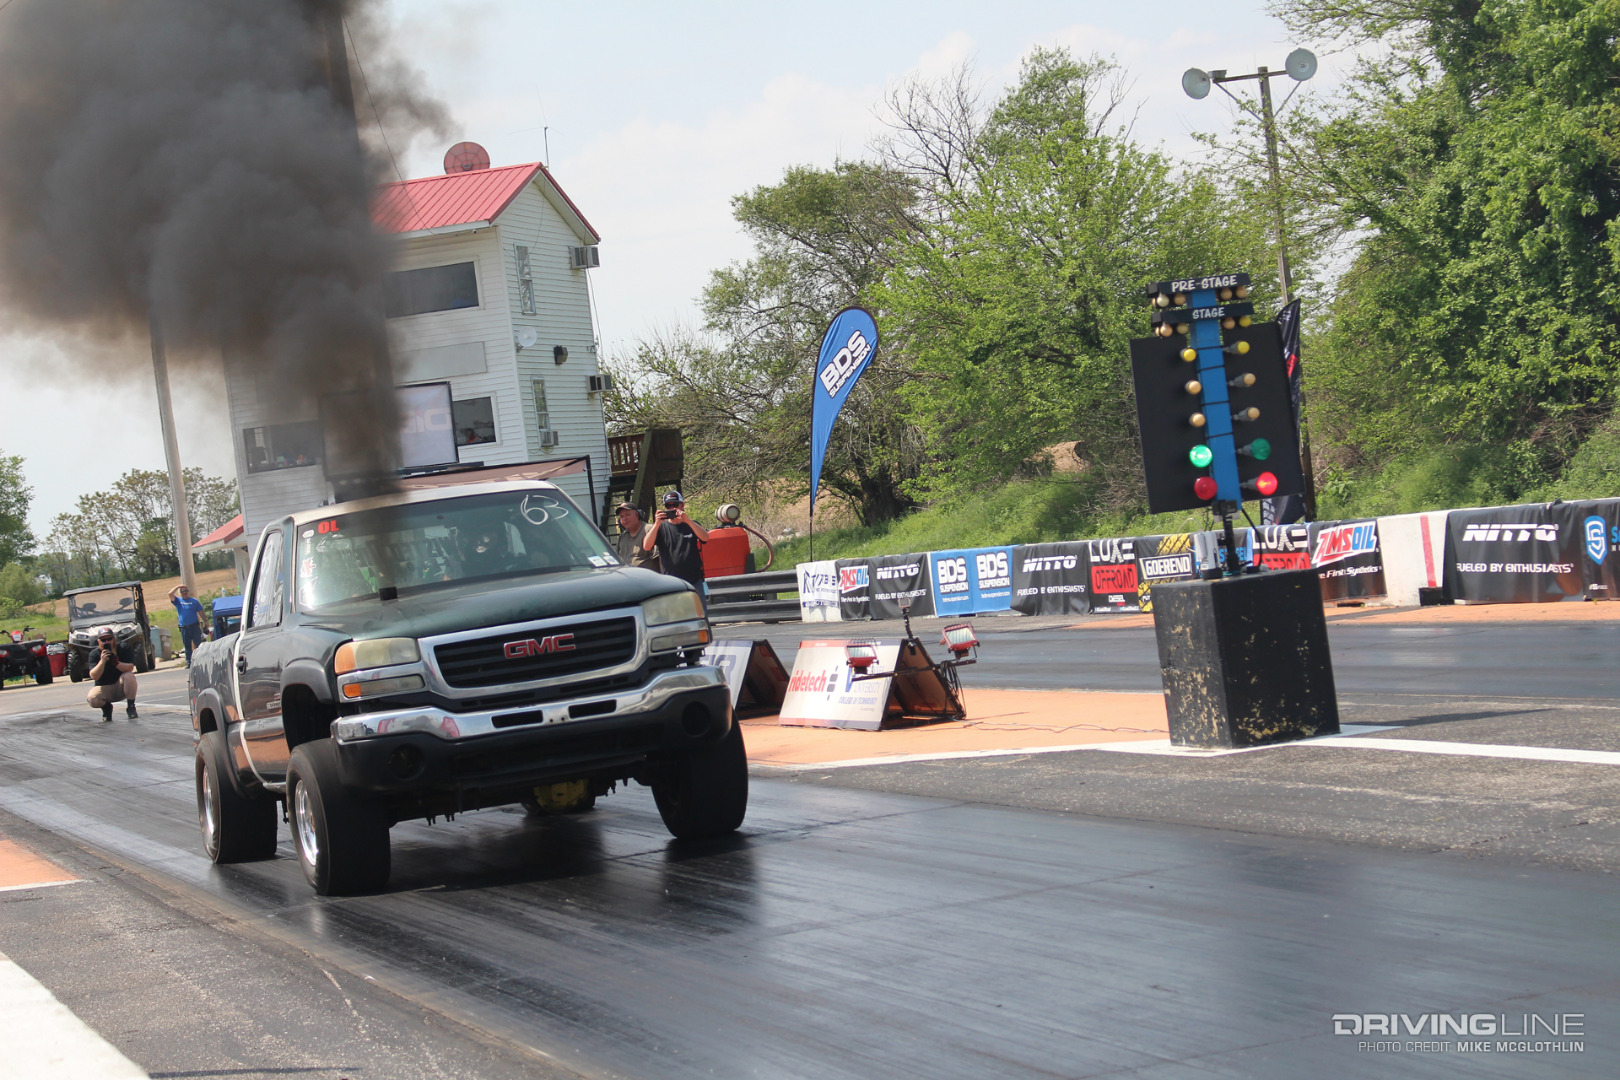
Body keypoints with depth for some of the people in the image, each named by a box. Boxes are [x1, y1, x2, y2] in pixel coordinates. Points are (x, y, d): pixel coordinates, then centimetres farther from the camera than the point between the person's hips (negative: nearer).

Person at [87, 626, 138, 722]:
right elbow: (94, 676, -18)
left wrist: (115, 662, -35)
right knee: (92, 700, -31)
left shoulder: (124, 649, -7)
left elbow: (130, 667, -19)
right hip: (103, 688, 0)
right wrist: (102, 661, -33)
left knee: (129, 676, -33)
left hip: (121, 687, 0)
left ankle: (131, 707, -12)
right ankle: (106, 707, 8)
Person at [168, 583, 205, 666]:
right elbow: (170, 594, -2)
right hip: (184, 628, 2)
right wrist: (178, 587, -1)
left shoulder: (194, 601, 8)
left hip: (194, 626, -2)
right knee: (187, 646, 5)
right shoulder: (178, 601, 11)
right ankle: (189, 662, 9)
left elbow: (200, 612, 9)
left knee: (198, 644, -6)